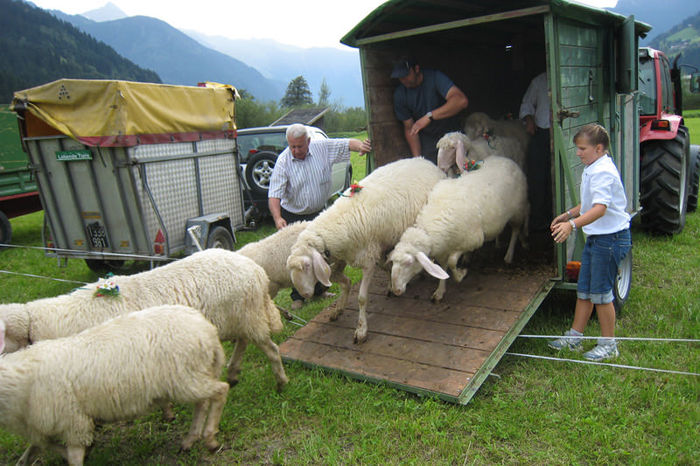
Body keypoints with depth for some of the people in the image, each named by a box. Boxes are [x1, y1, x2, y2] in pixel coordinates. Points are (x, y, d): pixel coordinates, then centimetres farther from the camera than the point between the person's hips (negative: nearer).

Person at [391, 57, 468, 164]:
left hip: (450, 134, -2)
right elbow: (409, 128, -5)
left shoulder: (434, 77, -21)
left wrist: (429, 116, -46)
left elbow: (462, 101, -38)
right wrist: (418, 159, -14)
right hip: (426, 138, 2)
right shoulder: (400, 94, -10)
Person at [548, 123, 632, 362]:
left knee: (600, 292, 0)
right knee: (584, 290, 15)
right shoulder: (591, 169, 12)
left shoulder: (603, 172, -20)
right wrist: (569, 214, 17)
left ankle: (608, 344, 17)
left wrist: (573, 224, -44)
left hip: (610, 238, -10)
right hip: (595, 237, 10)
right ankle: (575, 337, 26)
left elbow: (600, 208, -33)